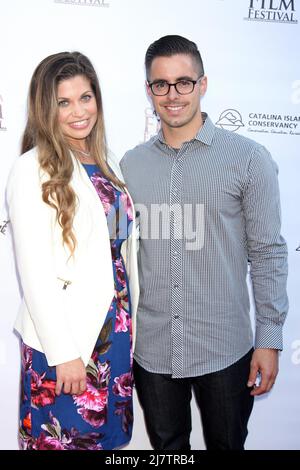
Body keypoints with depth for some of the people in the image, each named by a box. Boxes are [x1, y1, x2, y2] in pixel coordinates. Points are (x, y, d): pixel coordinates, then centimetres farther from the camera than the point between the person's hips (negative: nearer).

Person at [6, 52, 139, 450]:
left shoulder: (106, 162, 7)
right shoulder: (33, 170, -13)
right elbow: (34, 272, -16)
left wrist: (132, 321, 10)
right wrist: (63, 354, -16)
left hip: (116, 331, 6)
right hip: (66, 341, -6)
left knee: (110, 436, 20)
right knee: (66, 439, 12)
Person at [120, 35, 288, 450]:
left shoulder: (248, 159, -7)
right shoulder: (131, 165, 2)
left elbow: (267, 252, -6)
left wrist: (270, 339, -6)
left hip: (225, 349, -2)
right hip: (150, 349, 3)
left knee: (227, 444, 18)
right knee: (166, 447, 20)